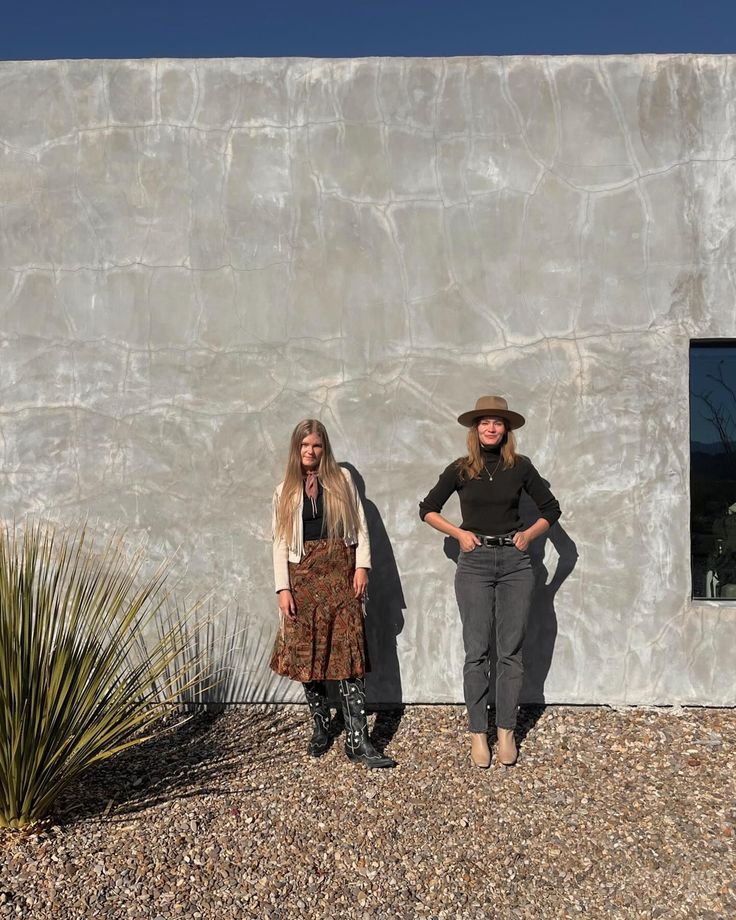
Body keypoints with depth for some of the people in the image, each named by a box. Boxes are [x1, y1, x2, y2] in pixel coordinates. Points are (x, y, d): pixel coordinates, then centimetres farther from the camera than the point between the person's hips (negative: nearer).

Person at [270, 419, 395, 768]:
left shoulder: (342, 480, 8)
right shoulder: (284, 491, 9)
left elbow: (360, 526, 7)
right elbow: (280, 542, 5)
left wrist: (362, 566, -4)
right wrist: (283, 588, -3)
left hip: (339, 572, -1)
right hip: (303, 575, 1)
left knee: (349, 654, -6)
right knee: (308, 653, 4)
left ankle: (358, 740, -5)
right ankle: (321, 728, 20)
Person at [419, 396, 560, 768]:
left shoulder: (520, 466, 3)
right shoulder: (460, 469, 2)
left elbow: (551, 509, 14)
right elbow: (427, 509, 11)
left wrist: (528, 534, -1)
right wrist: (459, 533, -1)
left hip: (515, 563, 1)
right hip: (474, 563, -1)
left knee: (510, 651, 5)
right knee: (477, 651, 1)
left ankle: (506, 731, 16)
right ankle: (477, 733, 11)